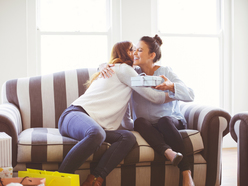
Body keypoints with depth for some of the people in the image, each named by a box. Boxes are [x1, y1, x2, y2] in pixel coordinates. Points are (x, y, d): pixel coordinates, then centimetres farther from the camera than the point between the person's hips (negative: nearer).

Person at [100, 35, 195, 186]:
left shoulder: (165, 72, -1)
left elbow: (190, 95, -9)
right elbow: (109, 65, 19)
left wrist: (171, 86, -27)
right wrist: (105, 68, -7)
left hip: (172, 121, -2)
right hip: (147, 126, 2)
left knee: (164, 120, -37)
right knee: (139, 121, -32)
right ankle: (168, 152, -57)